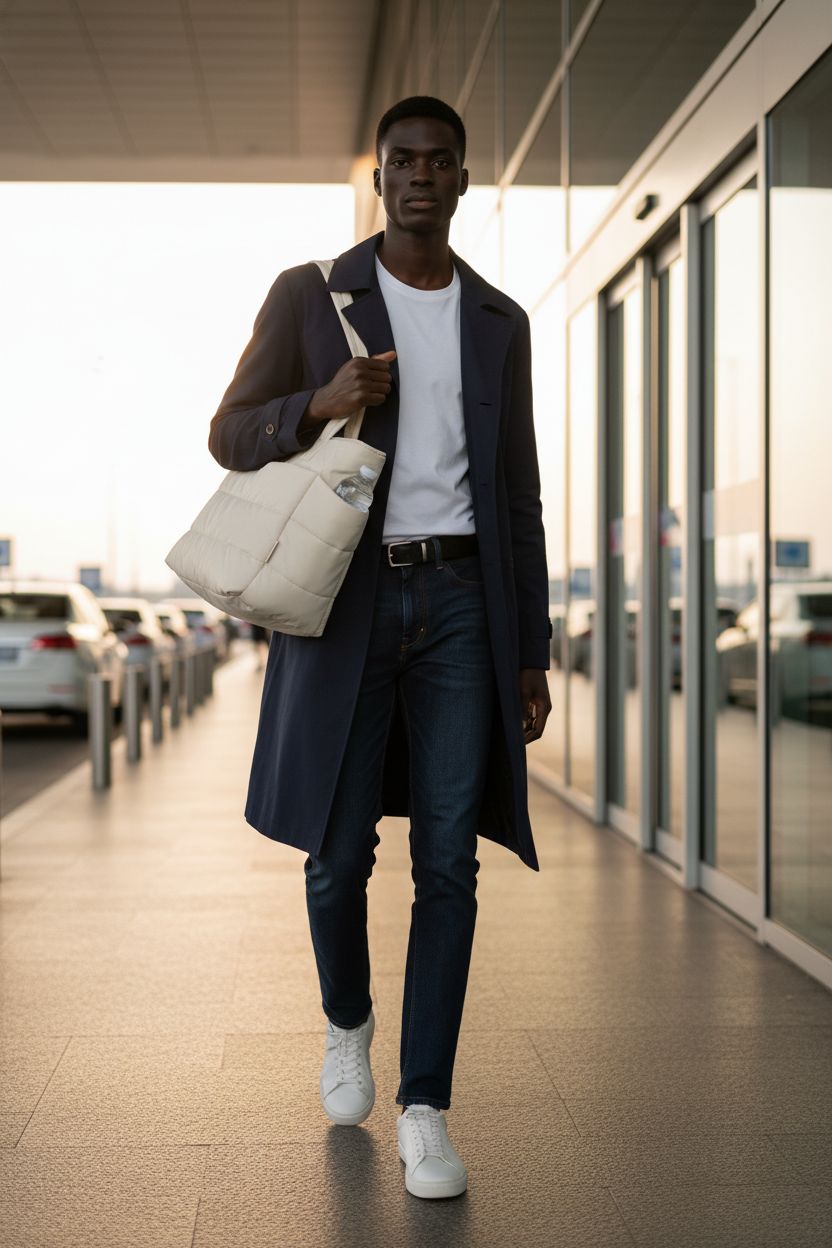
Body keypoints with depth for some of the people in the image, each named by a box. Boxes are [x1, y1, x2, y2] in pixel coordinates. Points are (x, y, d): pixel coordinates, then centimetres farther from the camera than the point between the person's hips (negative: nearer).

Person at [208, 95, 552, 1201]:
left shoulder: (499, 322, 12)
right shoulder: (308, 295, 4)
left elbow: (518, 497, 12)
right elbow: (230, 437, 3)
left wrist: (532, 654, 8)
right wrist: (320, 404, -19)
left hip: (462, 601, 2)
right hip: (348, 599, -1)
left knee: (448, 858, -4)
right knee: (340, 851, 2)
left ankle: (425, 1107, 5)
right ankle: (346, 1020, 33)